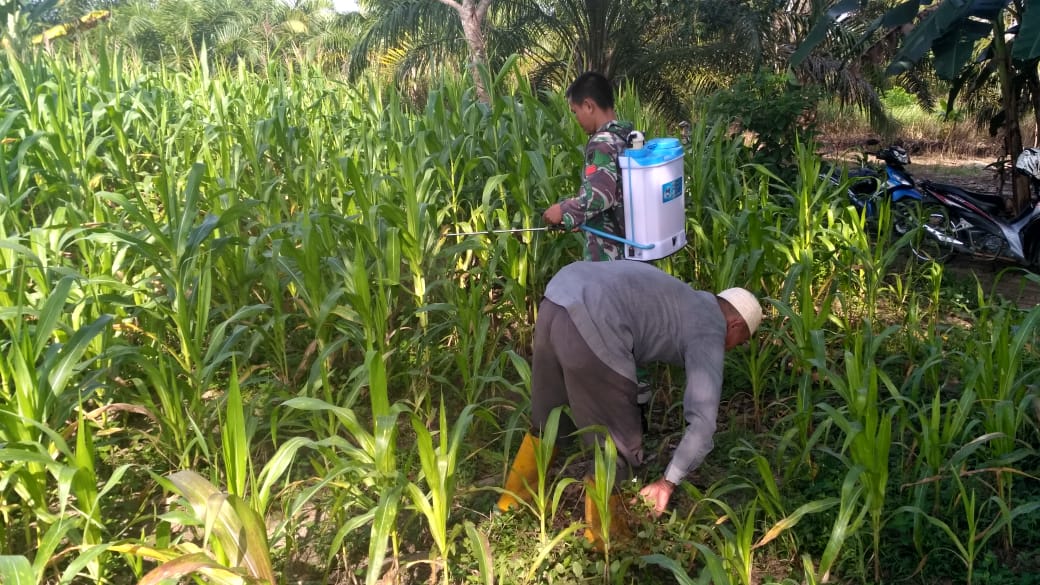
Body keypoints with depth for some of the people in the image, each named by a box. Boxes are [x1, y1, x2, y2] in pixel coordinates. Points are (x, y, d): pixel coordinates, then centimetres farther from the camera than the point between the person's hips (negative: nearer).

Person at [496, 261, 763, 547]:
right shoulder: (709, 331, 8)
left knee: (547, 422, 29)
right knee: (618, 447, 10)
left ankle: (511, 506, 46)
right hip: (591, 327, -9)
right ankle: (602, 541, 26)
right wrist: (668, 482, 7)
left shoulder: (682, 298, 32)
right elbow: (703, 424, -1)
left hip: (555, 301, 9)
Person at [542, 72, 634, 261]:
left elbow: (599, 195, -29)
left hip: (607, 254, -9)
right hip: (630, 244, 9)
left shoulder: (603, 143, -18)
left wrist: (563, 211, -16)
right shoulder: (628, 136, 9)